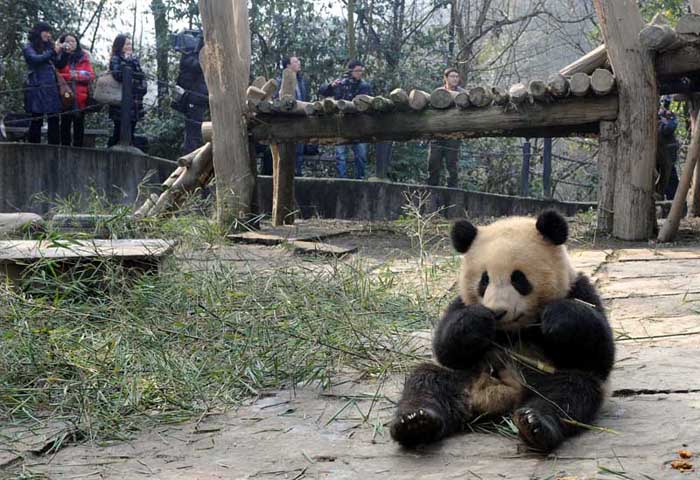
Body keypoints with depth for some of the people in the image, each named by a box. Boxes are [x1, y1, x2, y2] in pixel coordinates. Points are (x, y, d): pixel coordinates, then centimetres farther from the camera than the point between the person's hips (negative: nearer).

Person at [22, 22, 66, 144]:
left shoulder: (49, 46, 17)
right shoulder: (29, 47, 4)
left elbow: (59, 65, 14)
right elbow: (35, 59, -15)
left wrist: (61, 52, -3)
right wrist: (53, 53, -17)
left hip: (52, 88, 5)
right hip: (37, 88, -5)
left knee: (54, 119, 0)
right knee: (37, 119, -4)